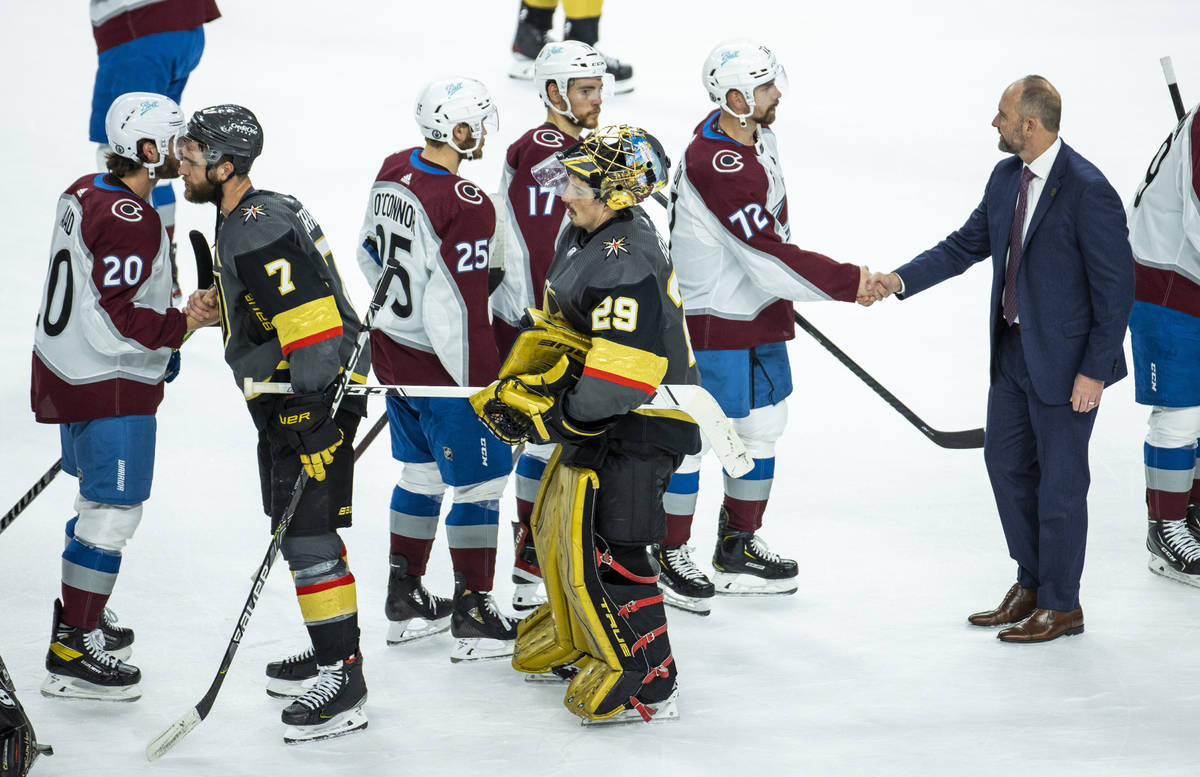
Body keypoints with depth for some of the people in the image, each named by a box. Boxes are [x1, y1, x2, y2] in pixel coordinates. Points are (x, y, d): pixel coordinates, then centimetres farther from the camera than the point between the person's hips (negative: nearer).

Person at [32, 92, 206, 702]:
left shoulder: (84, 194, 8)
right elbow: (115, 325, -25)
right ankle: (72, 654, 0)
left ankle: (78, 616, 37)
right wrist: (186, 323, -18)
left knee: (98, 501, 23)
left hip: (70, 373, 10)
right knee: (113, 512, -4)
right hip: (110, 388, -10)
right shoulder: (131, 222, -23)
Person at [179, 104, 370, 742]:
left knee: (307, 532, -10)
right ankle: (333, 652, 30)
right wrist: (218, 307, 11)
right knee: (297, 527, 18)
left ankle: (343, 681, -7)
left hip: (317, 396, -11)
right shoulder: (239, 219, 12)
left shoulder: (260, 233, -22)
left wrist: (314, 434, -25)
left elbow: (313, 329, -26)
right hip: (285, 400, 11)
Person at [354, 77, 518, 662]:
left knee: (421, 472, 21)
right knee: (479, 481, 3)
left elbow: (371, 258, 15)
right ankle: (473, 619, 8)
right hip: (442, 367, -9)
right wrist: (481, 386, -18)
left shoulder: (392, 172, 2)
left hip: (392, 347, 9)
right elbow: (456, 307, -25)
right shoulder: (464, 205, -25)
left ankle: (404, 603, 29)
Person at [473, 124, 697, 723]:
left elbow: (620, 376, -30)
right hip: (598, 423, 10)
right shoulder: (585, 237, 7)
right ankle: (576, 644, 41)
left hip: (635, 429, -10)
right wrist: (516, 383, 5)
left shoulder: (626, 264, -26)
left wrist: (548, 416, -21)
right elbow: (556, 328, 18)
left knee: (602, 551, -8)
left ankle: (647, 686, 3)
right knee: (558, 528, 21)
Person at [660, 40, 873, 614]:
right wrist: (849, 282, -25)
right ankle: (671, 557, 15)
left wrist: (781, 288, 24)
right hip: (710, 322, -10)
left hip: (759, 311, 10)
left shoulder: (754, 131, 1)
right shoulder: (714, 165, -29)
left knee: (760, 426, 17)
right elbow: (768, 256, -30)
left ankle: (738, 548, 30)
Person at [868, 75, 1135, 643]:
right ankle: (1031, 584, 33)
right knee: (1006, 462, 17)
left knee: (1059, 480, 3)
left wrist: (1094, 371, -18)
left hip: (1066, 361, -8)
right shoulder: (1007, 178, 3)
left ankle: (1061, 606, 18)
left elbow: (1116, 287, -19)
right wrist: (899, 280, 2)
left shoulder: (1088, 191, -22)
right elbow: (966, 245, 13)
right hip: (1013, 351, 8)